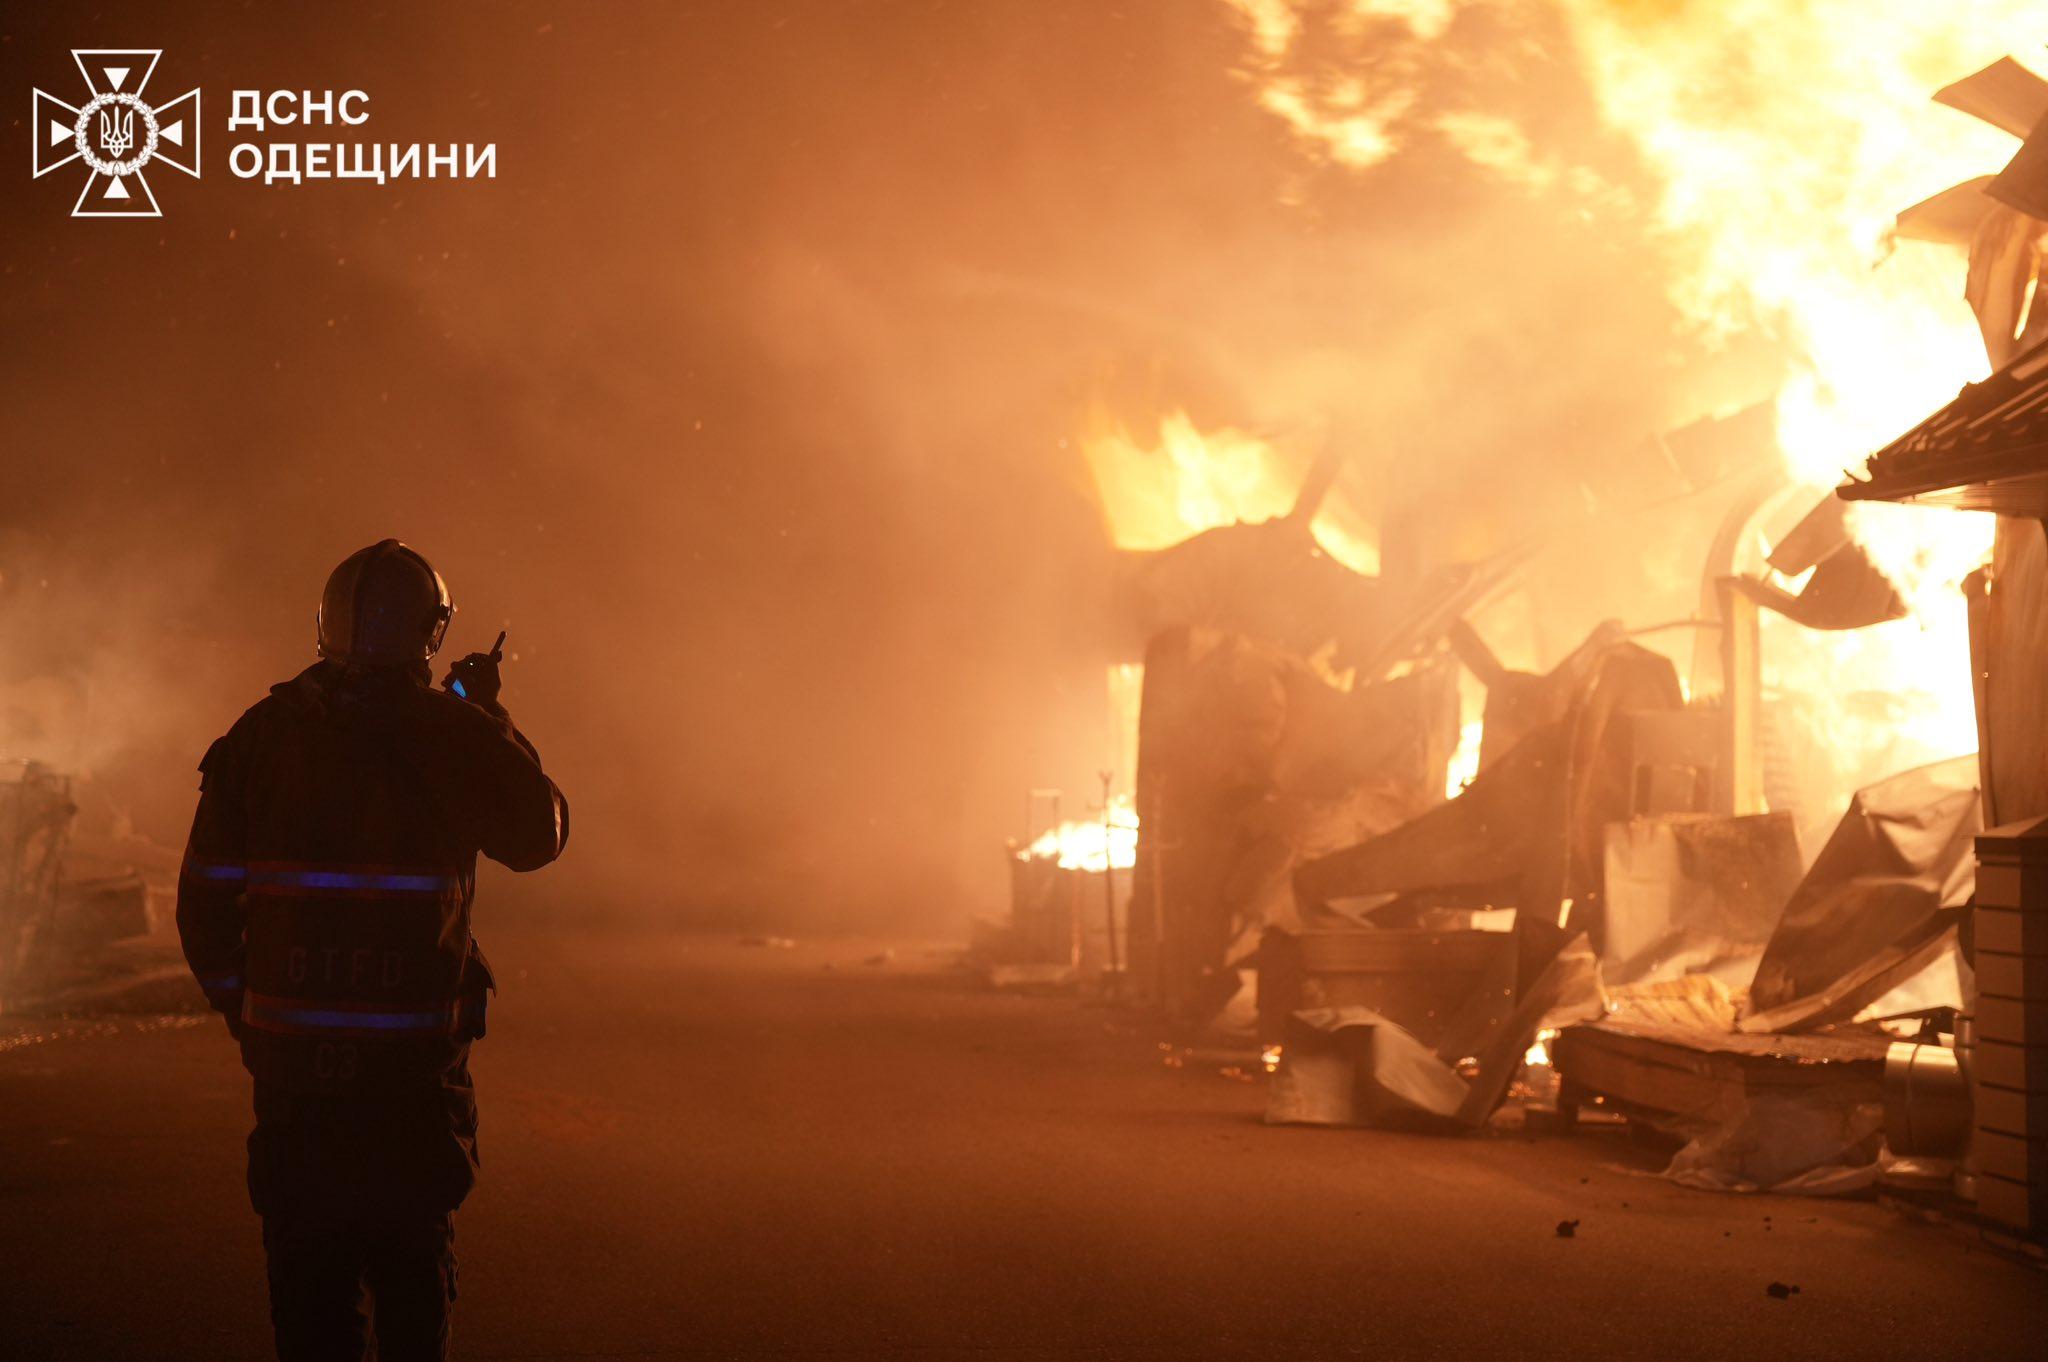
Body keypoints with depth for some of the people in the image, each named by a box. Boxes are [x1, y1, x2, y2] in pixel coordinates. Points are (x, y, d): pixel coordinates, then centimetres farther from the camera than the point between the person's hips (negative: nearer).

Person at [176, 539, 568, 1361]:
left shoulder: (262, 735, 0)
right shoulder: (452, 734, -6)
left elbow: (206, 898, 2)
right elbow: (540, 836, 11)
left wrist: (242, 1009, 14)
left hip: (291, 1053, 2)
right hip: (416, 1054, -1)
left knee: (307, 1268, 10)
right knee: (413, 1262, 14)